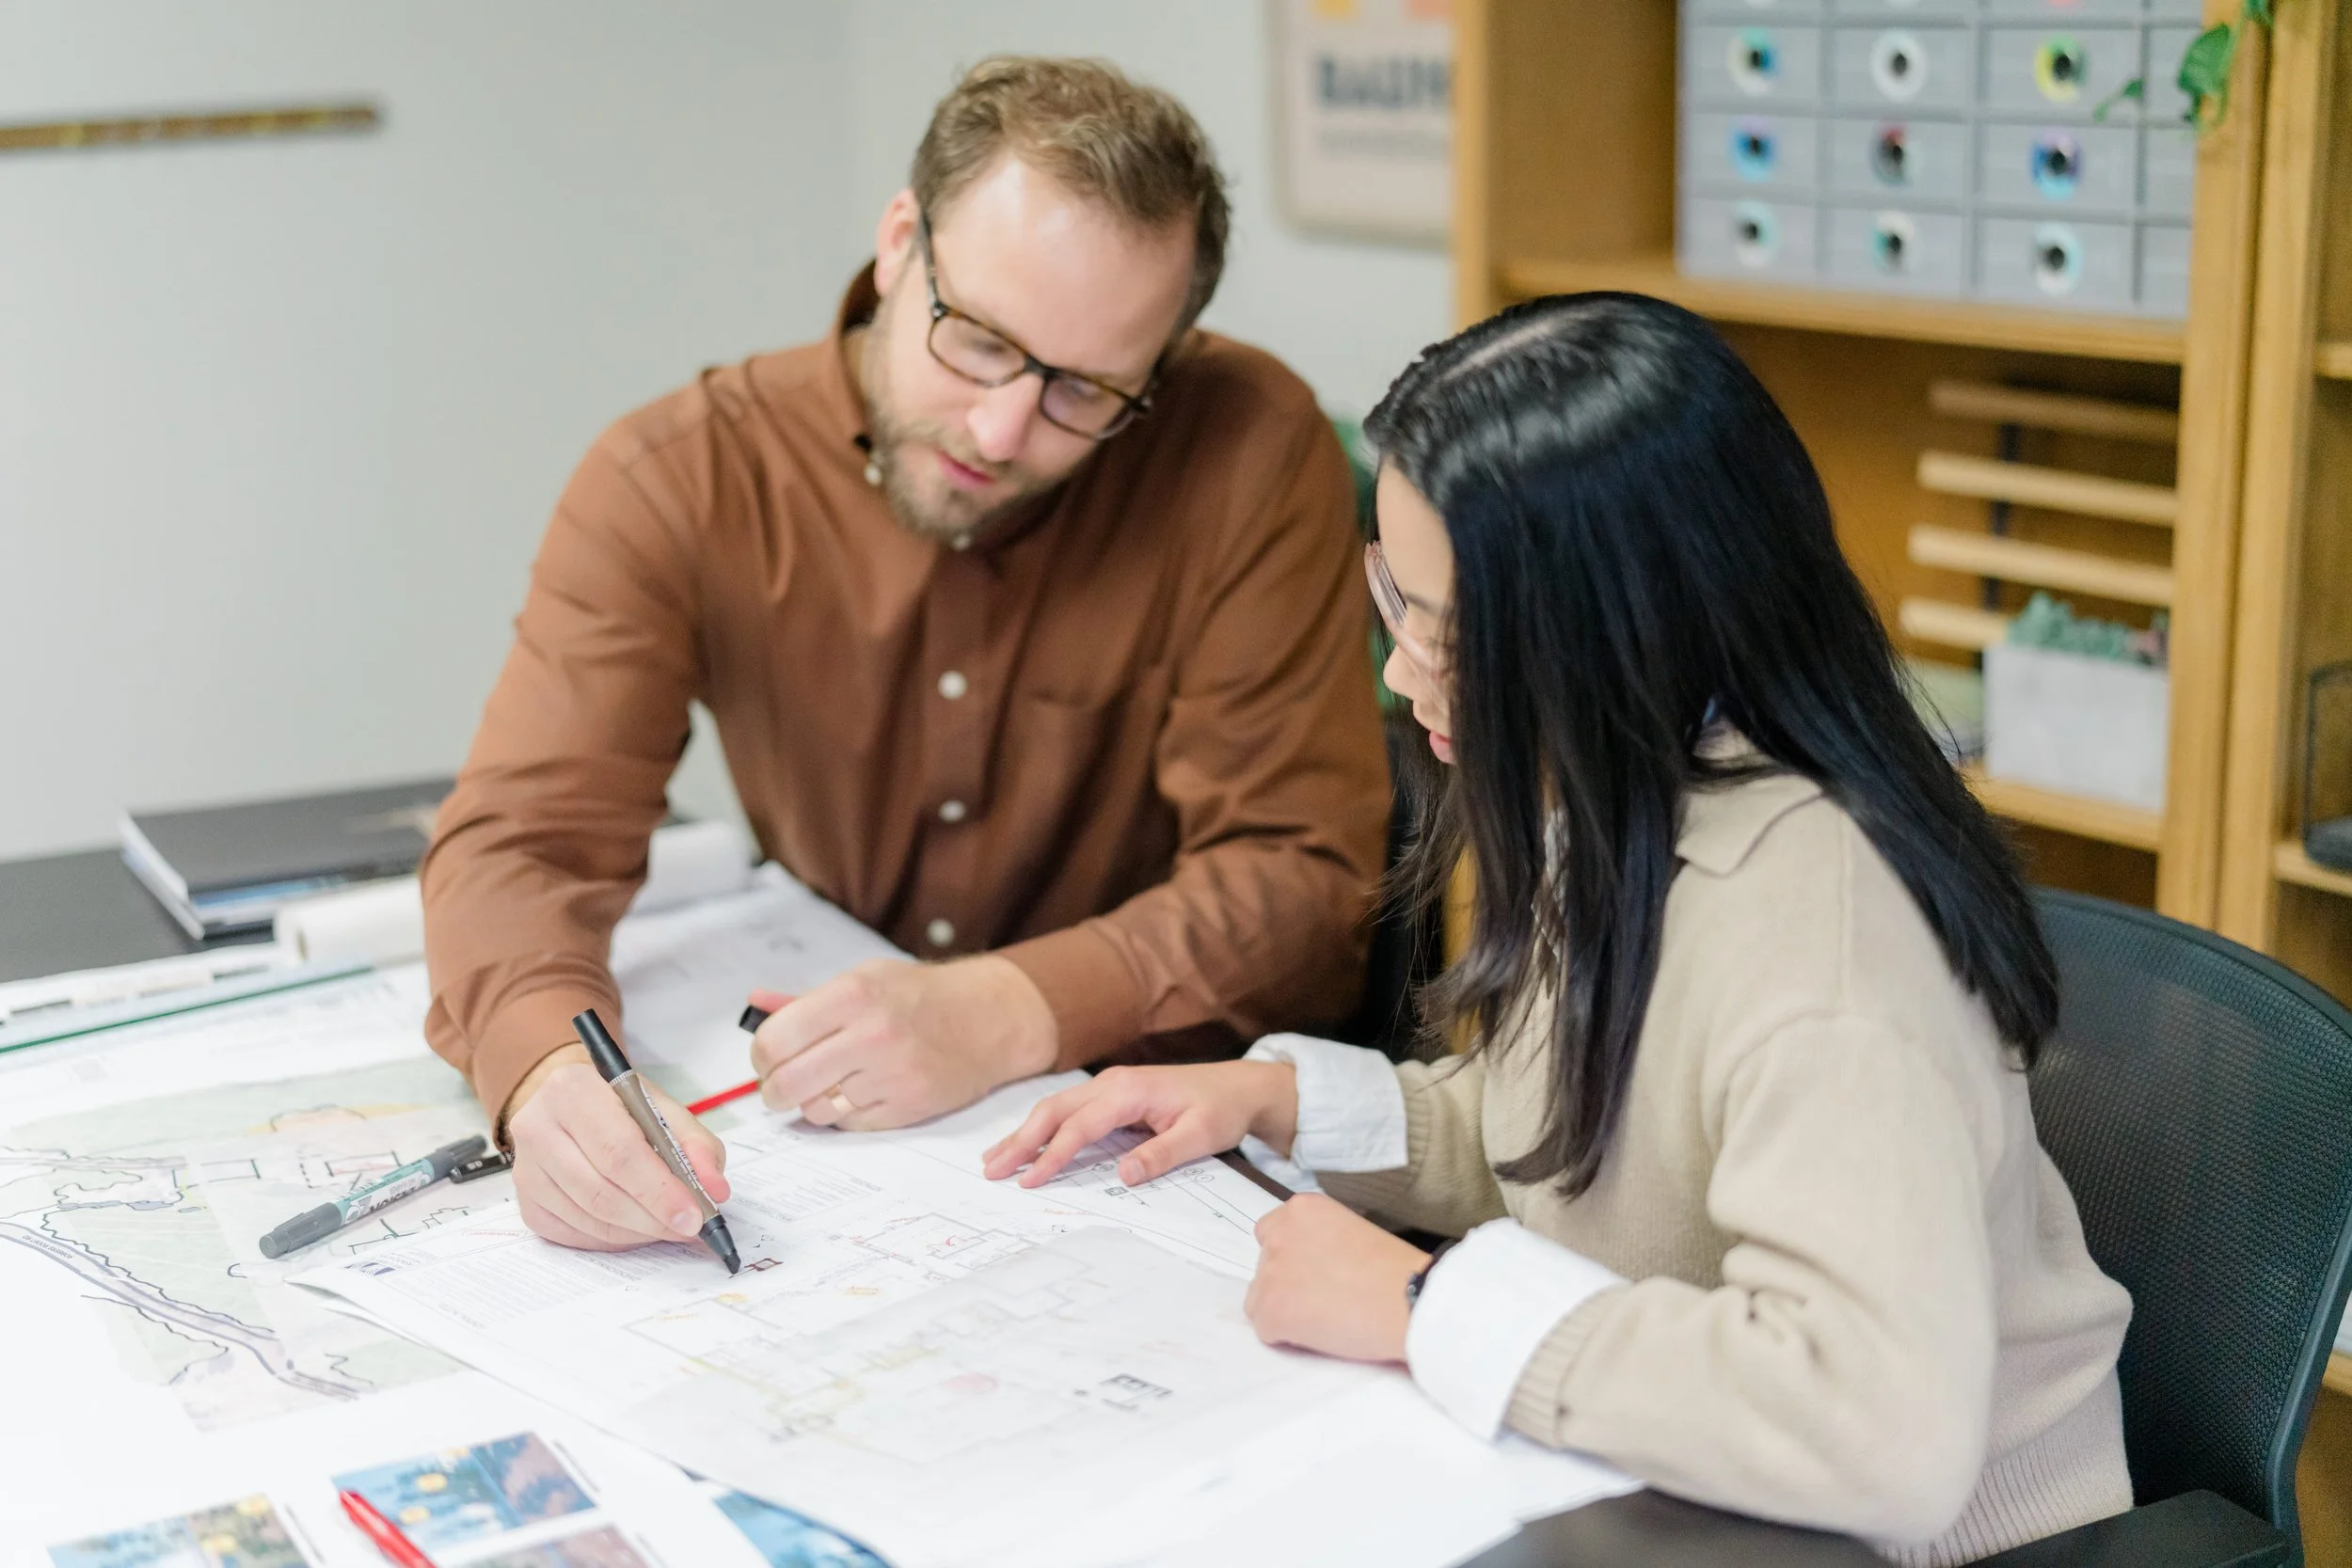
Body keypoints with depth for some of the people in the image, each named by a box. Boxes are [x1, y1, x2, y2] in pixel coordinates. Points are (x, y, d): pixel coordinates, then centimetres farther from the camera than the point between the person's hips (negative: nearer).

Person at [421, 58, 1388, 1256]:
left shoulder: (1249, 453, -14)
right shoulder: (676, 483, -8)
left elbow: (1300, 879, -14)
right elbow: (520, 838, -14)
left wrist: (1005, 1015, -30)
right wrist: (550, 1069, -37)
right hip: (803, 1159, 2)